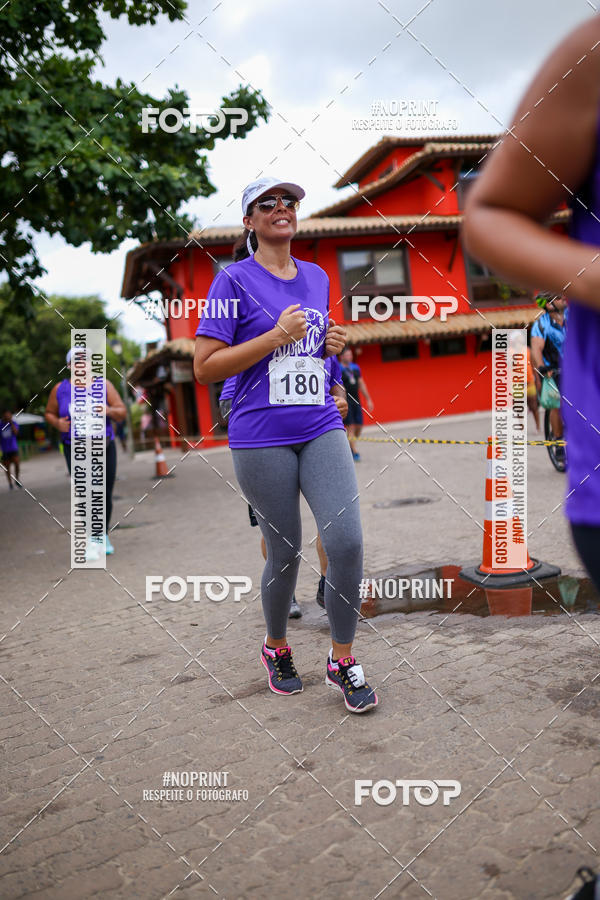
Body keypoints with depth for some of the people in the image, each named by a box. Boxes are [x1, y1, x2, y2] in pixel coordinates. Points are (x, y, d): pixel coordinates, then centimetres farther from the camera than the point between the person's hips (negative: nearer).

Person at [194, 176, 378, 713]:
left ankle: (343, 661, 11)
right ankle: (276, 648, 33)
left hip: (322, 429, 4)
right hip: (261, 438, -4)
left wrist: (333, 345, 4)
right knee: (285, 552, 6)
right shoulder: (235, 280, -3)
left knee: (347, 541, -8)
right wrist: (276, 337, -15)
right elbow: (205, 369, -8)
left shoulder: (318, 277, 14)